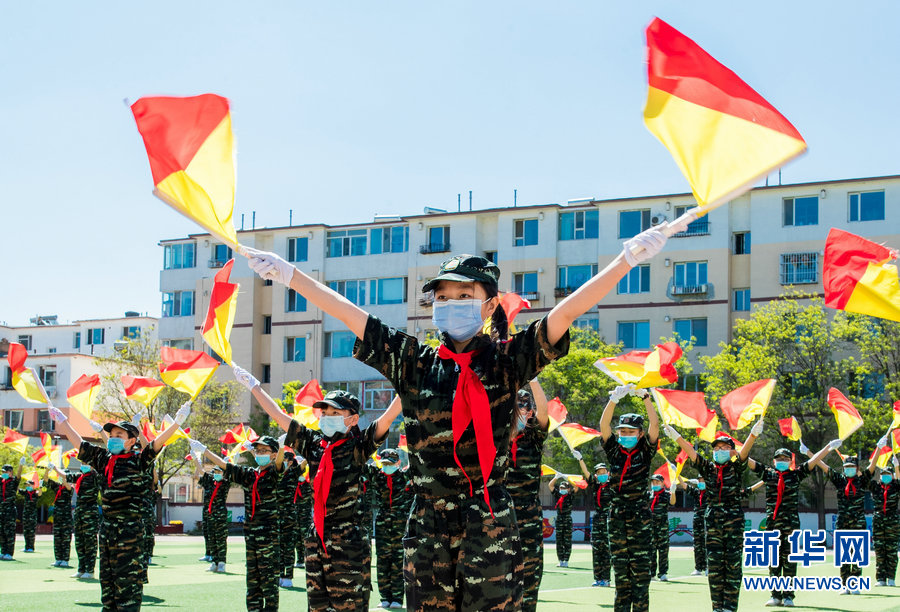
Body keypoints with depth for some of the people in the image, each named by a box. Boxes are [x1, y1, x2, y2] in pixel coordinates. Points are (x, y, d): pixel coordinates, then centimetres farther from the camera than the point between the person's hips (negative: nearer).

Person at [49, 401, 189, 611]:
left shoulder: (138, 462, -5)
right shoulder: (104, 460, 11)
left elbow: (157, 443, -15)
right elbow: (79, 443, 17)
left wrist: (177, 422, -26)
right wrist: (62, 422, 19)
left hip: (129, 528, -6)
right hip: (107, 525, 6)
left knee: (127, 576, -5)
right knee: (107, 575, 13)